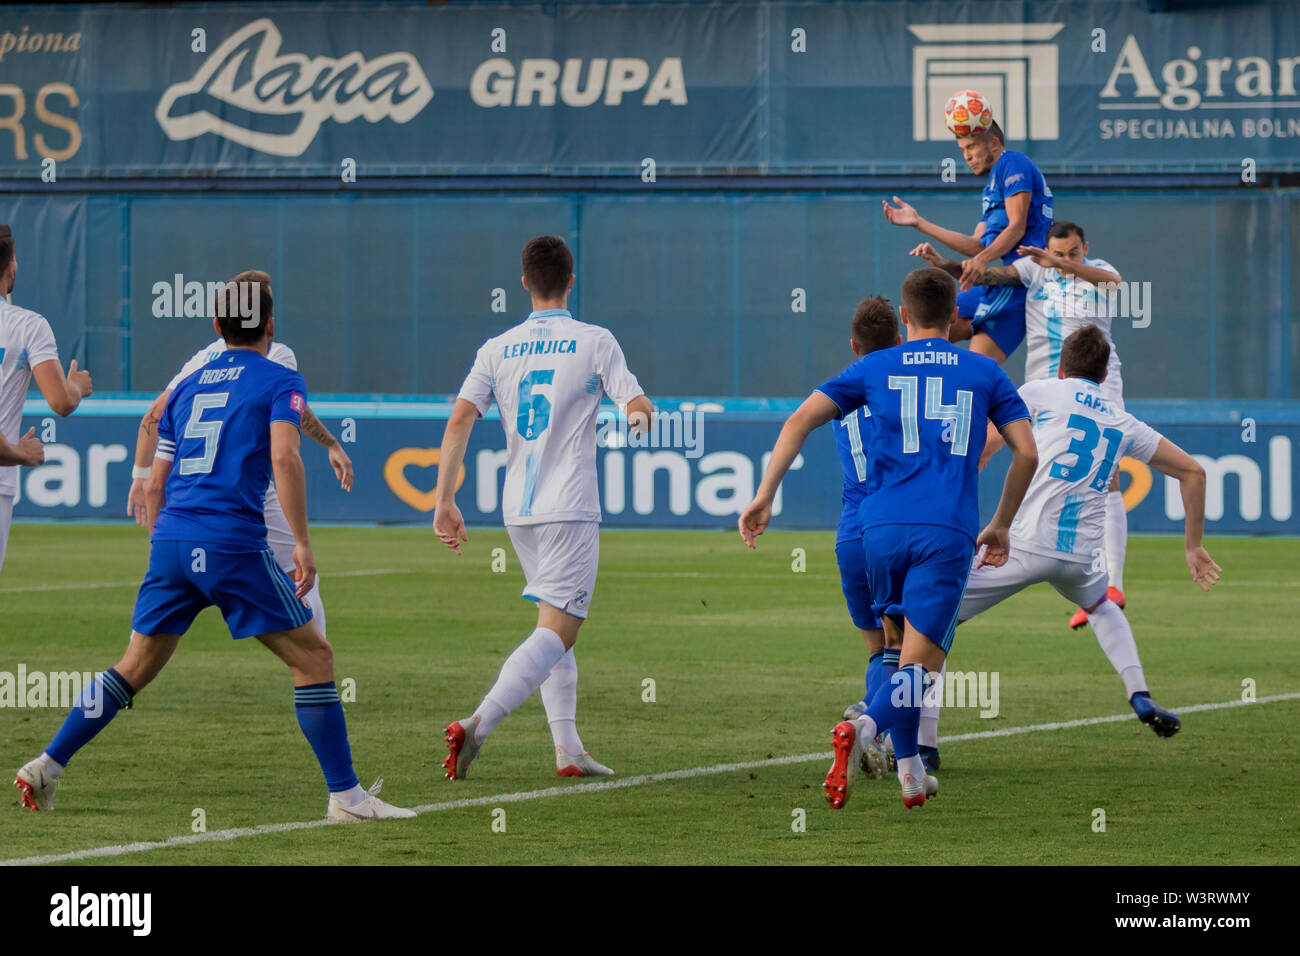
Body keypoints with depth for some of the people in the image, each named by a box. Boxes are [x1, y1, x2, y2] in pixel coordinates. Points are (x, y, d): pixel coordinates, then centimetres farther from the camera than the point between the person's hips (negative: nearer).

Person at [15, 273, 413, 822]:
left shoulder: (187, 387, 21)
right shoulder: (280, 382, 4)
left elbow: (154, 485, 21)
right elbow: (283, 457, -14)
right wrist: (302, 543, -13)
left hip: (171, 544, 6)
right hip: (234, 543, -6)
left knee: (136, 668, 16)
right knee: (313, 657, 2)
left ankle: (46, 767, 12)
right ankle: (345, 795, -1)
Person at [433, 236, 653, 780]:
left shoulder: (497, 350, 6)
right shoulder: (594, 342, -4)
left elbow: (459, 421, -3)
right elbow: (639, 410, -4)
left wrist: (445, 502, -3)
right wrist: (640, 414, 21)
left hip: (518, 511, 5)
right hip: (570, 510, -5)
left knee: (556, 626, 18)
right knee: (556, 633, -9)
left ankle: (568, 749, 11)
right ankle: (477, 725, -27)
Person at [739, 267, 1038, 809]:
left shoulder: (875, 368, 13)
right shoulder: (984, 373, 13)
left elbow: (800, 421, 4)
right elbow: (1027, 453, 10)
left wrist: (764, 497, 5)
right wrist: (1001, 526, 21)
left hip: (882, 528, 2)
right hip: (948, 531, -2)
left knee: (898, 642, 21)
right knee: (921, 663, -8)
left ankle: (910, 772, 18)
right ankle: (865, 728, -37)